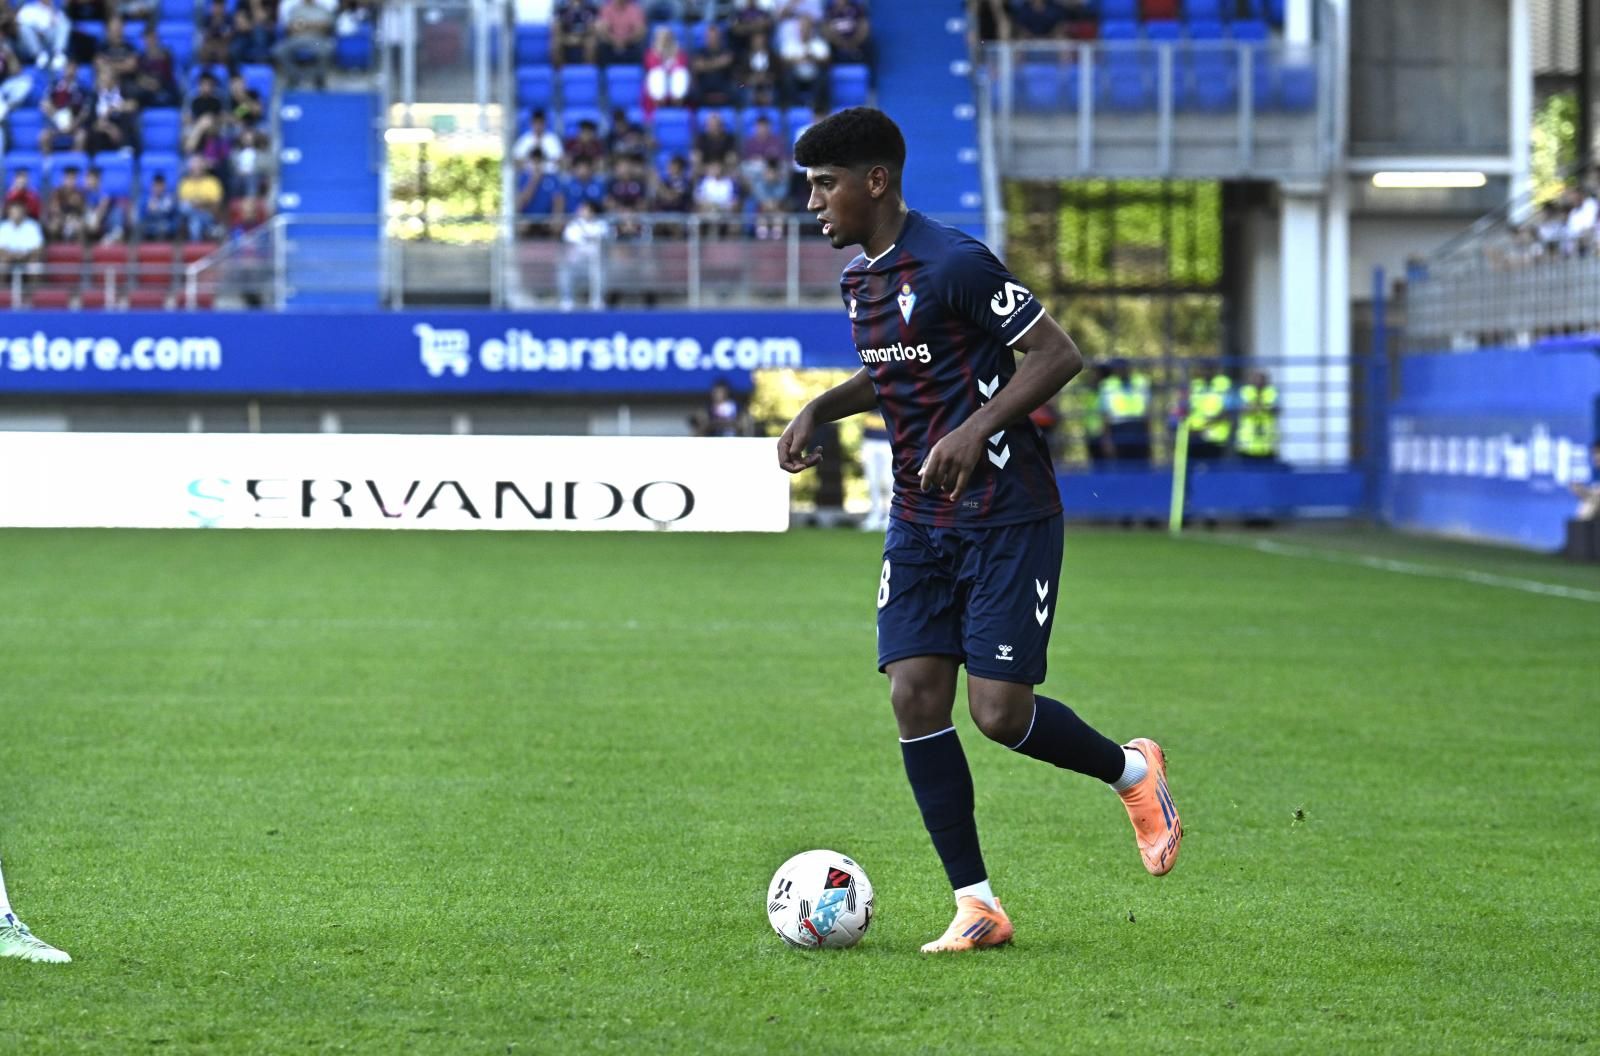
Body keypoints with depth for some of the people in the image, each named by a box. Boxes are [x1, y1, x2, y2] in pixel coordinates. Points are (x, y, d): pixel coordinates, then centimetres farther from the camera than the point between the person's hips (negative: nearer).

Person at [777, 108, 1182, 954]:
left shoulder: (953, 264, -17)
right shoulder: (860, 276, 10)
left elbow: (1057, 354, -15)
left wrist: (976, 430, -25)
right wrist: (821, 408, 11)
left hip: (1007, 518, -8)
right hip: (919, 522, 8)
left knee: (999, 710, -10)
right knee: (914, 695, -5)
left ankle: (1131, 772, 21)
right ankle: (976, 906, 1)